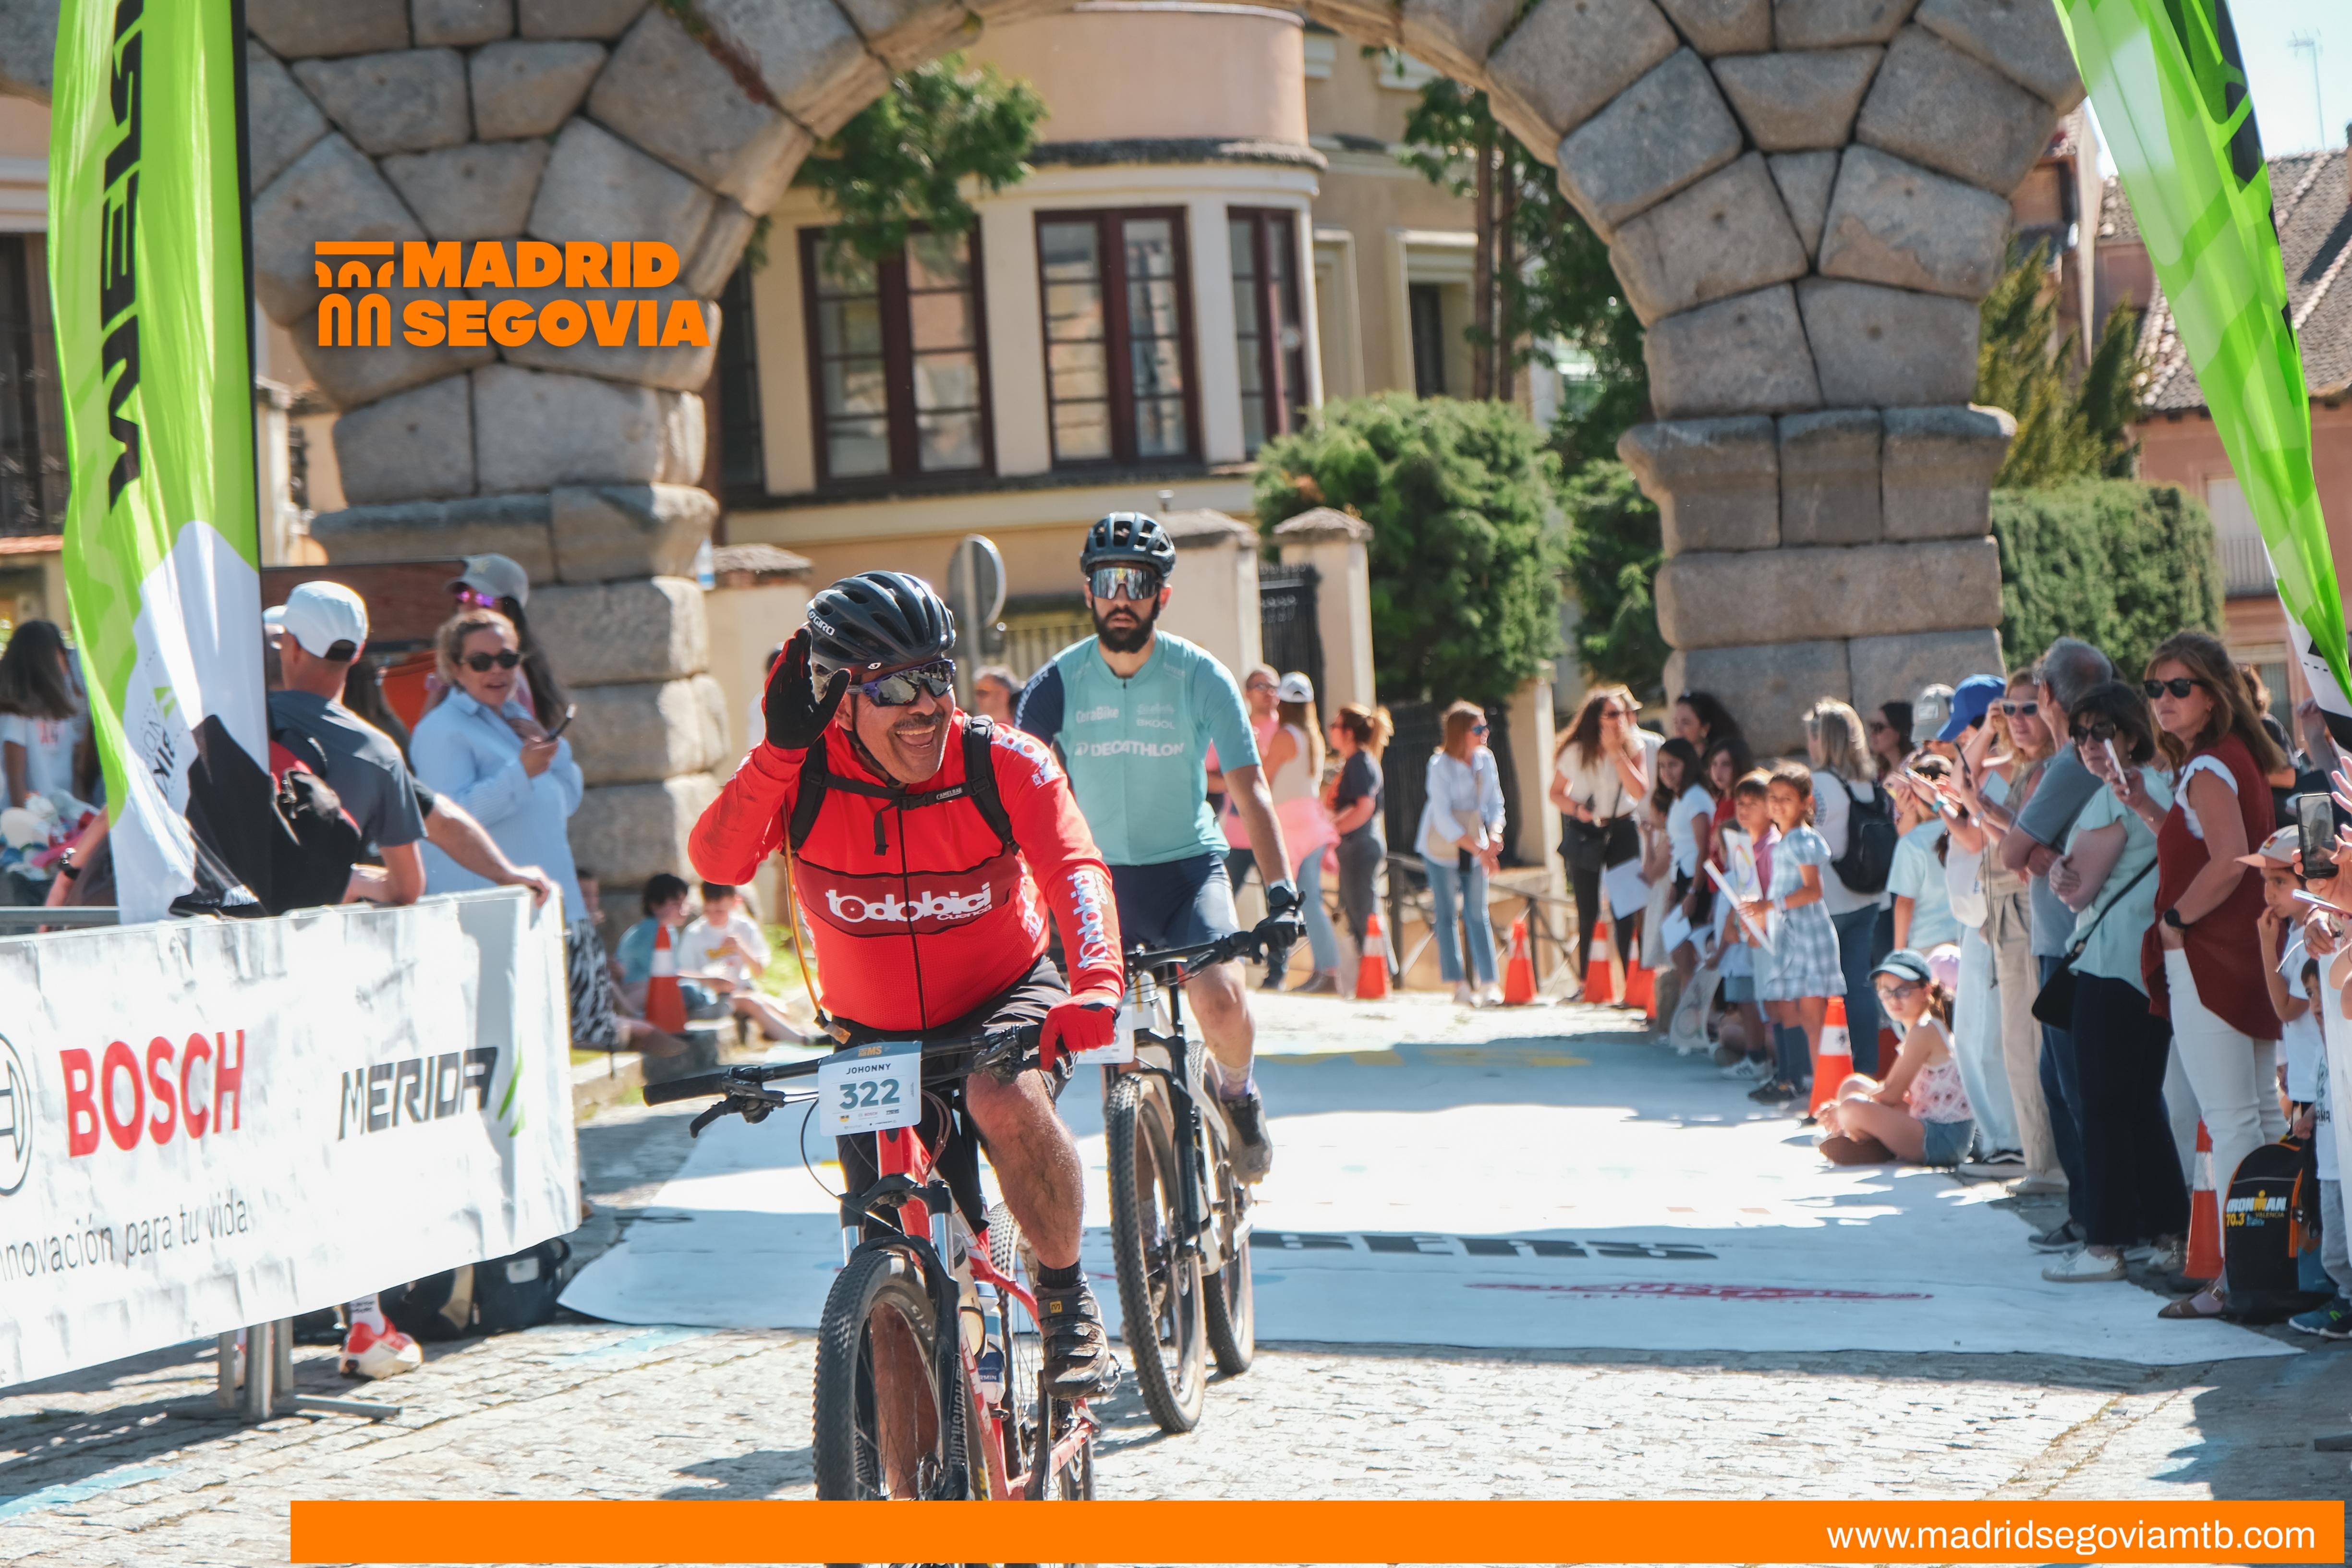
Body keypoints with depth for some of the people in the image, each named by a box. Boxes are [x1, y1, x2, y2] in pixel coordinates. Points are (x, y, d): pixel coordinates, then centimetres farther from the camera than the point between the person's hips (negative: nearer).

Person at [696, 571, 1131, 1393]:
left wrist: (1098, 984, -51)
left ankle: (1067, 1295, -13)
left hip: (1002, 998, -2)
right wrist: (779, 750, -42)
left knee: (1006, 1101, -36)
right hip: (876, 1036, 2)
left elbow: (1075, 869, -33)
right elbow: (718, 863, -31)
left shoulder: (1003, 763, -19)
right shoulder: (806, 774, -16)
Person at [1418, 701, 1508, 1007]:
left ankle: (1489, 984, -1)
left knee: (1478, 914, 2)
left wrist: (1494, 836, -16)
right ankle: (1460, 986, 1)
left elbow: (1495, 804, 4)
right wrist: (1479, 849, -24)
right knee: (1447, 915, -1)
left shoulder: (1486, 759, -1)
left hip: (1475, 846, 4)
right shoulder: (1440, 765, -16)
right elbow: (1443, 818, -19)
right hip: (1441, 846, -4)